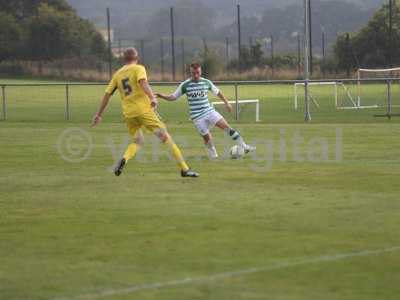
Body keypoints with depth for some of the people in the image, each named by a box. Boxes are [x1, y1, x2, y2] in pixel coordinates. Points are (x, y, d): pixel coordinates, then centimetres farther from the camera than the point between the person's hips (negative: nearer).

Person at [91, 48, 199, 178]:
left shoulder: (117, 74, 16)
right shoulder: (138, 69, 2)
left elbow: (107, 94, 14)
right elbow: (143, 83, -18)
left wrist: (99, 114, 20)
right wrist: (152, 98, -30)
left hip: (128, 113, 5)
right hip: (144, 110, -5)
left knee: (137, 142, 22)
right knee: (166, 137, -1)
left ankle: (124, 159, -9)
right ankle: (184, 169, -4)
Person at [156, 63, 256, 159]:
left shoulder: (206, 82, 3)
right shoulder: (185, 85, -4)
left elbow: (217, 92, 19)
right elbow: (173, 97, 1)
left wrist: (226, 103, 20)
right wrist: (162, 96, -14)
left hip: (209, 111, 2)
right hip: (197, 116, -2)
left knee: (226, 126, -11)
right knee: (206, 136, -5)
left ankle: (243, 146, -9)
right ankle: (213, 155, 19)